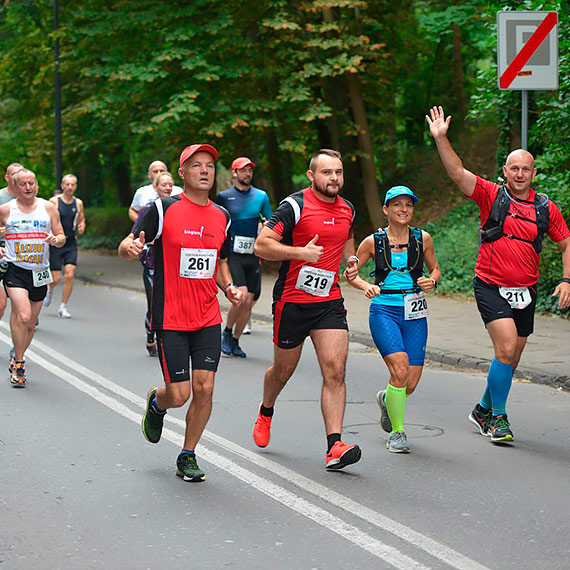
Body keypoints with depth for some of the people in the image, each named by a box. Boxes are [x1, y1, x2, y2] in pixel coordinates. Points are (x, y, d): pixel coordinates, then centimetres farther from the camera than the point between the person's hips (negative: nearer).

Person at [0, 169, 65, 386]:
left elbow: (61, 236, 8)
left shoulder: (48, 208, 5)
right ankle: (19, 364, -9)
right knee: (23, 316, -22)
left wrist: (56, 239, -15)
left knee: (30, 324, 10)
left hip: (39, 272, 3)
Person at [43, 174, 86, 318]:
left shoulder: (78, 203, 6)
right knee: (56, 279, -4)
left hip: (71, 244, 3)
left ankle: (63, 307, 0)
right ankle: (50, 289, 34)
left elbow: (81, 220, 19)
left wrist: (81, 227, -3)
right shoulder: (54, 201, -5)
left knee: (69, 275, -11)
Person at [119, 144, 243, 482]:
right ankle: (156, 403, 33)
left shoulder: (222, 217, 10)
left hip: (208, 319, 4)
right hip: (170, 318, -4)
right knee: (179, 395, -5)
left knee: (204, 388, -5)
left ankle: (188, 456, 14)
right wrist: (131, 248, -27)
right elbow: (127, 245, -3)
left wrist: (229, 287, 4)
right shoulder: (163, 209, -5)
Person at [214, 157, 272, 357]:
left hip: (253, 256, 3)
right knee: (241, 294, -20)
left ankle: (234, 341, 18)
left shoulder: (261, 196, 9)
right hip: (232, 254, -3)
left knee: (249, 302, 2)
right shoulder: (224, 197, 3)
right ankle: (227, 332, 2)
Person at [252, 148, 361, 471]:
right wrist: (300, 252, -26)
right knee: (284, 369, 13)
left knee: (336, 370, -12)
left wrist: (351, 257, 9)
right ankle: (266, 412, 46)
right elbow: (262, 245, -15)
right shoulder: (295, 206, -11)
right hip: (292, 300, -4)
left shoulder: (347, 209, 8)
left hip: (330, 302, 4)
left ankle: (335, 447, -15)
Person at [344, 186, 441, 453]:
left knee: (410, 384, -2)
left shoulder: (422, 238, 4)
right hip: (384, 311, -2)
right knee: (400, 370, -22)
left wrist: (431, 281, -4)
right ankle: (397, 433, -3)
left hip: (414, 314, 2)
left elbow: (435, 269, 18)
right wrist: (365, 285, -10)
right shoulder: (373, 241, 0)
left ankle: (386, 399, 36)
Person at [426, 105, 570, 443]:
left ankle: (484, 409, 33)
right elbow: (458, 173, -13)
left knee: (510, 360, 10)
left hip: (525, 292, 4)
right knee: (506, 348, -20)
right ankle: (498, 417, -6)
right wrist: (441, 138, -24)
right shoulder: (491, 195, -3)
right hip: (491, 286, -4)